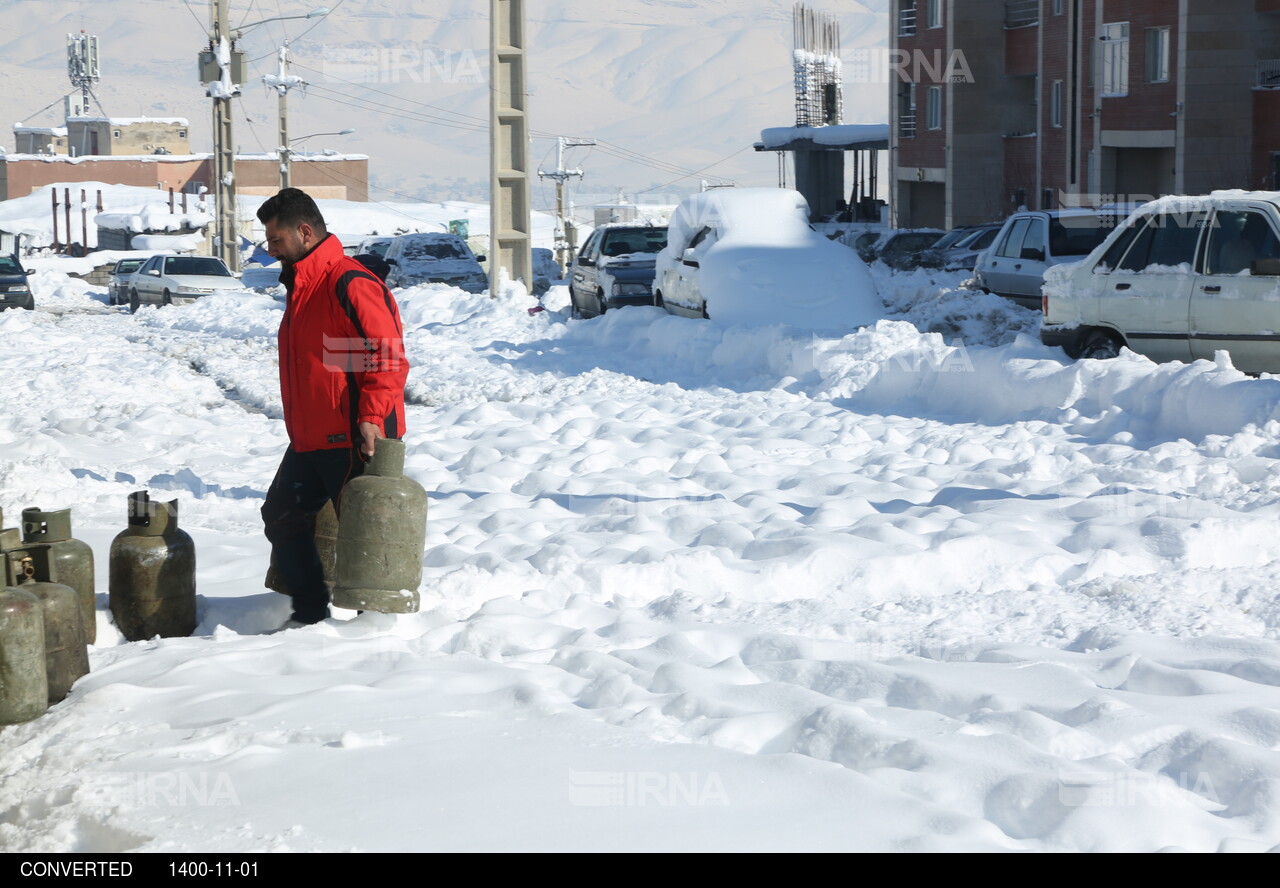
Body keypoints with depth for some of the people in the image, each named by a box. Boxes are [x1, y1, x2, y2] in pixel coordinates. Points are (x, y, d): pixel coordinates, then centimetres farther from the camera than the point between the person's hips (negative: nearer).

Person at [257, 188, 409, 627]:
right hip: (309, 441, 10)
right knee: (281, 516, 12)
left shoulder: (351, 285, -16)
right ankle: (309, 611, 21)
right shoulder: (300, 287, 17)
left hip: (351, 441, -10)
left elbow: (389, 358, -21)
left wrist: (372, 417, -27)